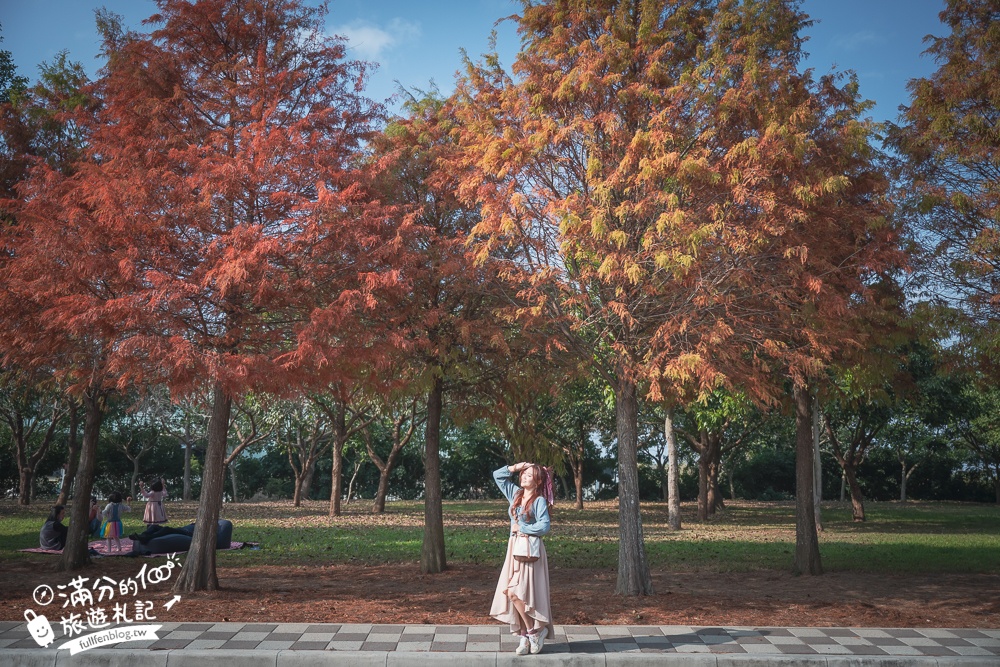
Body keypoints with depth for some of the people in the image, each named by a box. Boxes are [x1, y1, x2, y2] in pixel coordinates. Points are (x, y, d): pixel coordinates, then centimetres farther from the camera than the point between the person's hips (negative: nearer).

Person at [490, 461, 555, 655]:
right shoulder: (515, 493, 10)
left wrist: (521, 528, -10)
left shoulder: (539, 500, -7)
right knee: (516, 594, 4)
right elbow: (498, 475, 18)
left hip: (530, 550, -6)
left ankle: (535, 631, 2)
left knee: (515, 592, -14)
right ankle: (525, 637, 11)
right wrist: (515, 467, 7)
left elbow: (544, 526, -16)